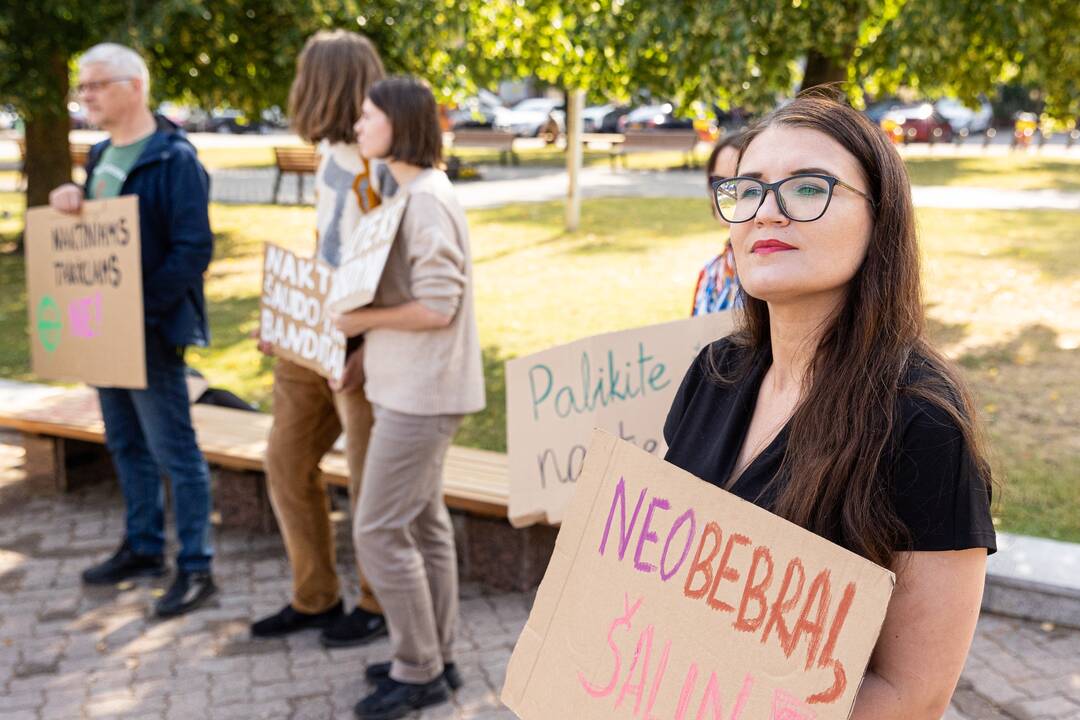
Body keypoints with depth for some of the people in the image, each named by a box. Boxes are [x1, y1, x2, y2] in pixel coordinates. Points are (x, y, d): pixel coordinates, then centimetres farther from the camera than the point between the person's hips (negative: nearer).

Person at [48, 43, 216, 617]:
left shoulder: (173, 159, -13)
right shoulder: (102, 156, 13)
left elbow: (193, 250, -19)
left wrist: (142, 308, -23)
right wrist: (68, 201, -1)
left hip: (150, 329, -8)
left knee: (174, 451, -2)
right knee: (126, 445, 17)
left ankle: (196, 569, 7)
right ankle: (142, 548, 32)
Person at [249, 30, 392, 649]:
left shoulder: (385, 167, -19)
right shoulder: (330, 151, 9)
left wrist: (369, 350, -27)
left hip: (360, 347, -9)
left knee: (370, 481, 6)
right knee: (288, 462, 14)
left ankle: (379, 605, 25)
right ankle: (315, 598, 29)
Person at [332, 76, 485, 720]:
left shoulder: (426, 200, -18)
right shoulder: (405, 194, 14)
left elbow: (436, 306, -23)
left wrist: (360, 319, -14)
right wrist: (361, 345, 8)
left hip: (422, 393, -10)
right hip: (410, 387, 10)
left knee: (380, 531, -4)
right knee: (423, 523, 16)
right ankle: (436, 659, 28)